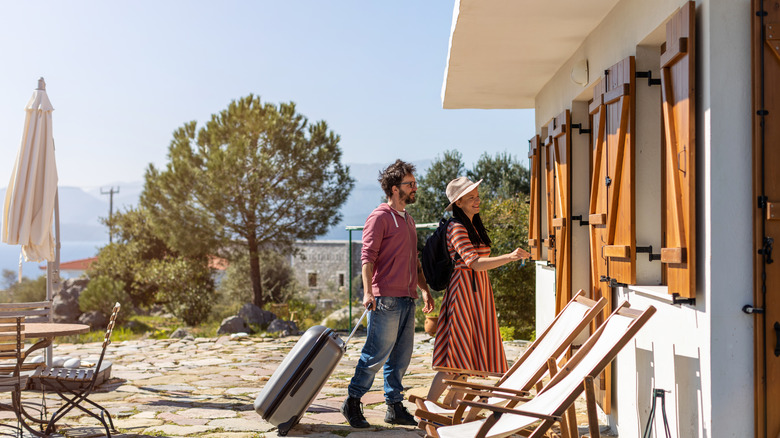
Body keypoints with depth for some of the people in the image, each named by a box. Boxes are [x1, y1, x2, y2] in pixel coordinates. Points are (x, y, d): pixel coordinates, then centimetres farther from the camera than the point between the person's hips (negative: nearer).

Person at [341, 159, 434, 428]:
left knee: (401, 357, 10)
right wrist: (368, 292, -24)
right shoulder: (380, 217, -6)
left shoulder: (408, 220, 21)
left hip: (407, 299, 8)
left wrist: (425, 290, 22)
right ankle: (352, 403, 6)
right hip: (386, 298, -8)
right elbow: (367, 256, -14)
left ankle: (395, 407, 17)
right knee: (376, 354, -6)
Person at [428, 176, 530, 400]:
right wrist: (510, 257, -35)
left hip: (479, 290, 9)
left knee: (469, 353, 10)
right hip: (464, 290, -9)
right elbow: (475, 263, -25)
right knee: (456, 355, -8)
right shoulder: (456, 228, -14)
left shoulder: (474, 225, 14)